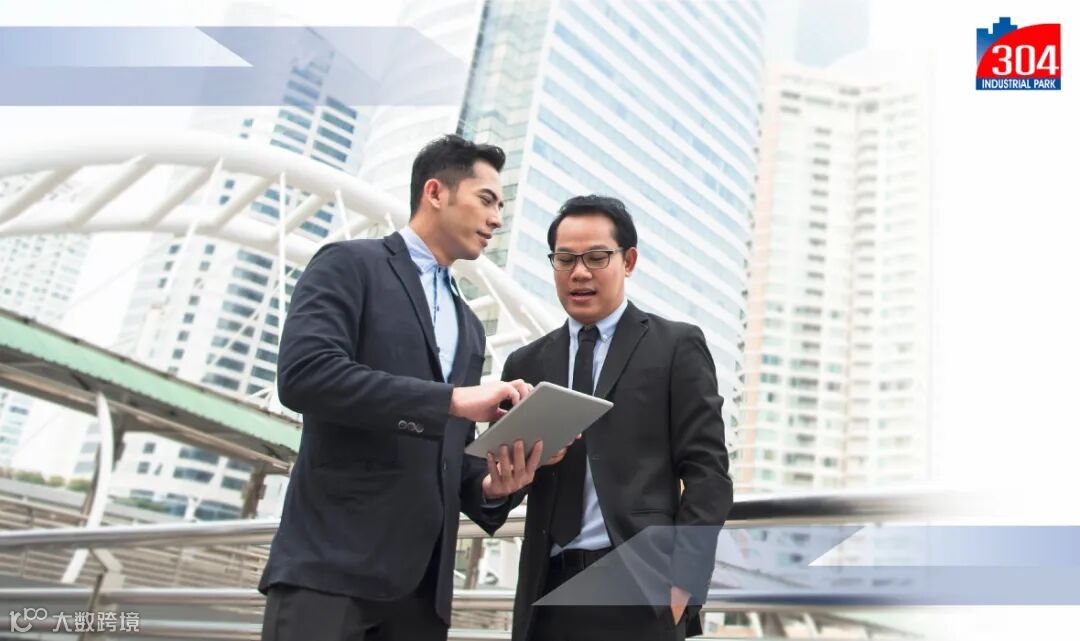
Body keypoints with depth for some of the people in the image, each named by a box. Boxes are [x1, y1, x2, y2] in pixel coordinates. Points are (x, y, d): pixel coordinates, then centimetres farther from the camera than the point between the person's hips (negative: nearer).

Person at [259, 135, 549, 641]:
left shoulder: (468, 326, 21)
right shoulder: (349, 265, 0)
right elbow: (303, 374, -18)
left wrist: (489, 485, -2)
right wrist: (453, 398, -18)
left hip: (421, 580, 7)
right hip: (332, 561, -6)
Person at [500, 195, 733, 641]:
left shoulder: (677, 346, 2)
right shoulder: (527, 363, 12)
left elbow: (706, 470, -3)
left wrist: (683, 580, -11)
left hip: (641, 589, -3)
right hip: (549, 591, 3)